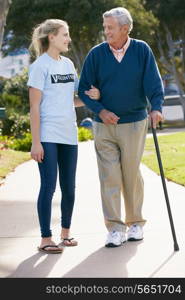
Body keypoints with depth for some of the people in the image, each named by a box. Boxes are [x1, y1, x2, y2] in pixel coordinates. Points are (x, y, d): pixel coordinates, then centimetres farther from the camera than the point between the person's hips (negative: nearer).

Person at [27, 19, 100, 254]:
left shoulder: (68, 64, 14)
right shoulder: (40, 66, -7)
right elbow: (34, 107, -9)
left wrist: (91, 98, -1)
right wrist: (36, 142, -13)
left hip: (68, 136, 7)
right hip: (48, 137, -6)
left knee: (69, 187, 10)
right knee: (48, 186, -4)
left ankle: (65, 233, 22)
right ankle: (46, 239, 2)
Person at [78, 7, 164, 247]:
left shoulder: (142, 50, -2)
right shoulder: (96, 54, 0)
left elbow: (154, 83, -8)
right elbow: (84, 89, 2)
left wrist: (156, 107, -25)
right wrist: (100, 111, -13)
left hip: (134, 123, -1)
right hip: (104, 126, 1)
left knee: (132, 175, 6)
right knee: (109, 177, -3)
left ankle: (136, 223, 21)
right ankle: (115, 228, 2)